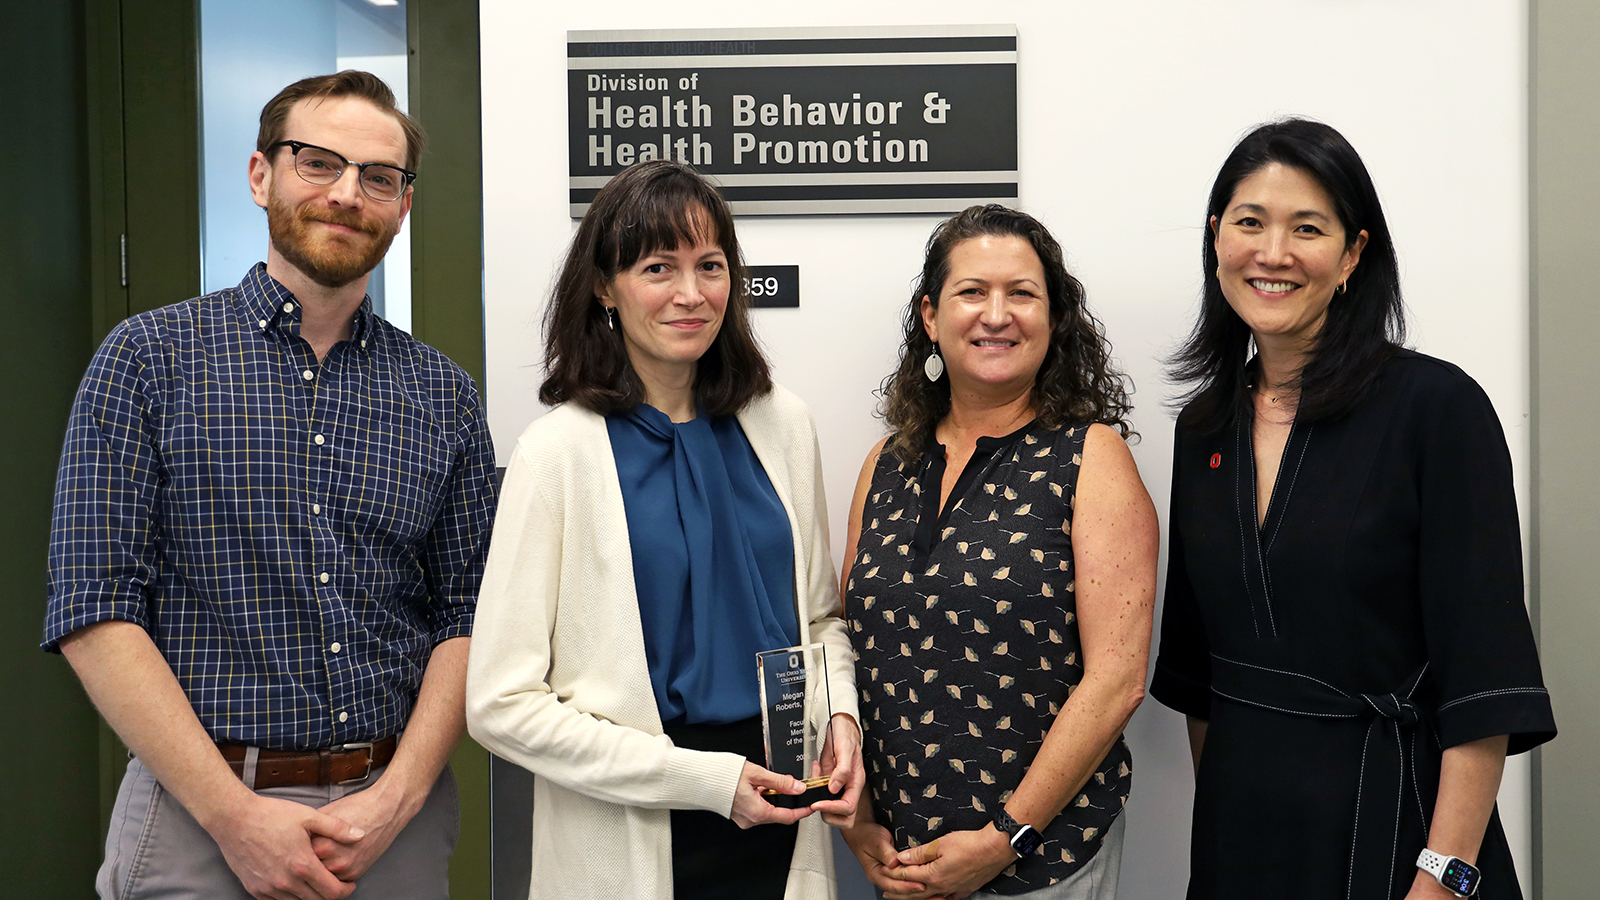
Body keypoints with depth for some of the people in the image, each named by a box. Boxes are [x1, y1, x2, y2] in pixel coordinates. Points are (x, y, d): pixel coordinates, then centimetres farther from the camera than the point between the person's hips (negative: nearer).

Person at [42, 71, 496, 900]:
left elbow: (468, 616, 2)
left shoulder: (444, 395, 4)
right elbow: (94, 611, -9)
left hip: (396, 815, 3)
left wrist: (396, 798, -11)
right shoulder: (149, 357, -3)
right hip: (197, 809, -2)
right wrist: (236, 815, -15)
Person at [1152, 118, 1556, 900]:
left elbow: (1482, 678, -15)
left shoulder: (1436, 406, -12)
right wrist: (1213, 815, 11)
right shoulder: (1206, 428, 4)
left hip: (1386, 817, -5)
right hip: (1235, 823, 5)